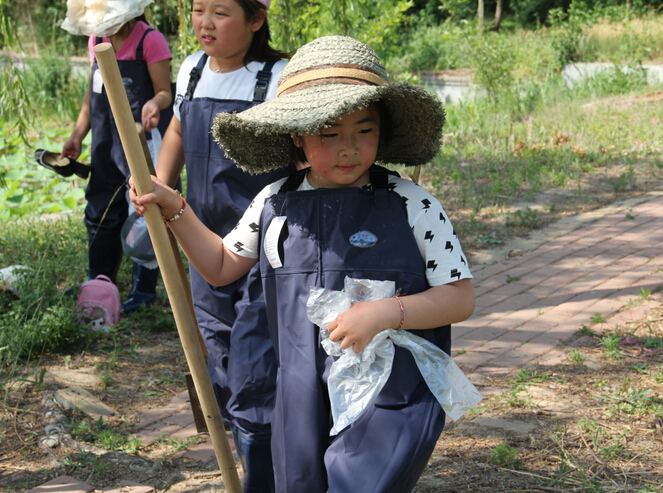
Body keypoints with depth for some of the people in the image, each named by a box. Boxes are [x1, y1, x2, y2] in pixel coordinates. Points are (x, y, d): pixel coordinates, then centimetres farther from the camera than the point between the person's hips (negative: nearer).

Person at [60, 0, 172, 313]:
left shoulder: (150, 41, -12)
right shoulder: (97, 41, 9)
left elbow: (164, 92, -11)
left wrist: (155, 103, -34)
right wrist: (77, 135, 12)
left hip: (141, 143, -7)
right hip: (105, 146, 7)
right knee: (100, 215, 15)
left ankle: (143, 290, 14)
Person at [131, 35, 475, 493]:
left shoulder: (412, 206, -10)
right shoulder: (274, 203, 3)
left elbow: (461, 297, -9)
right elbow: (222, 267, 18)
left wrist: (385, 312, -23)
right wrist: (175, 210, 8)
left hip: (390, 408, -4)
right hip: (303, 406, 5)